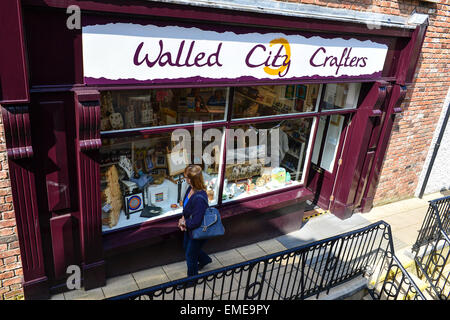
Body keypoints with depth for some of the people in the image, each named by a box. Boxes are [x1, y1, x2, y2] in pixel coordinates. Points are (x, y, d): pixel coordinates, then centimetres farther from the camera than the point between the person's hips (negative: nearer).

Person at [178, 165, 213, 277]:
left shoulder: (199, 198, -39)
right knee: (186, 246, 32)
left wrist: (184, 222, -15)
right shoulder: (191, 189, -11)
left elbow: (196, 222, -33)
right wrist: (183, 218, -7)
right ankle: (204, 259, 58)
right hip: (189, 228, 9)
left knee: (190, 255, 14)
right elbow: (186, 206, 8)